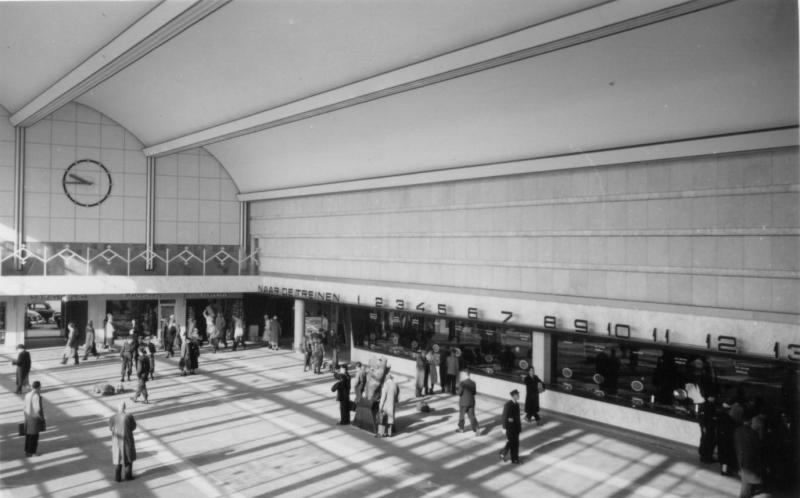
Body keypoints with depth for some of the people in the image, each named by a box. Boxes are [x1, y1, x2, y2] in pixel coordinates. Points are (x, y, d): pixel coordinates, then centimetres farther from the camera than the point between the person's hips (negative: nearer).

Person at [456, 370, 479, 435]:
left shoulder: (462, 383, -19)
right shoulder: (473, 382, -2)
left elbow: (459, 393, -17)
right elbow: (474, 392, 4)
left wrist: (457, 390, 3)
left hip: (463, 402, -4)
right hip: (471, 402, 4)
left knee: (461, 415, 15)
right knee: (472, 416, 8)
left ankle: (461, 428, 30)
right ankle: (475, 429, -7)